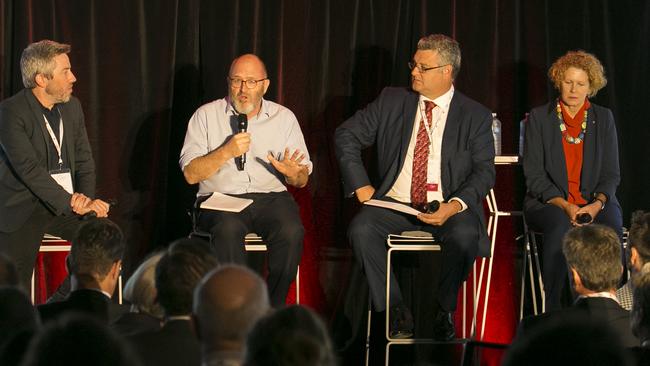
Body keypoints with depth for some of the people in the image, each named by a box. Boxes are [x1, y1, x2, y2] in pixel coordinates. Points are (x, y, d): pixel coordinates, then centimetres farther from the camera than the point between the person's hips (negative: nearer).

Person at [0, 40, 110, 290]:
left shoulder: (72, 107, 11)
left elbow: (84, 160, 13)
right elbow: (28, 168, -19)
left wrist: (85, 199, -7)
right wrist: (70, 202, -24)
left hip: (66, 203, 6)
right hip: (22, 209, -6)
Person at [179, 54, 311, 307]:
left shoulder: (284, 118, 13)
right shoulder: (206, 116, 8)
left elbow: (302, 181, 11)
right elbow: (190, 174, 0)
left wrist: (292, 172, -14)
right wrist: (227, 152, -13)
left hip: (272, 197, 2)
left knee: (291, 232, -31)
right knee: (228, 229, -36)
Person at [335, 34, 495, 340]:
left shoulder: (475, 116, 3)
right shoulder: (392, 102, 9)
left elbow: (484, 172, -2)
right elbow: (346, 135, 13)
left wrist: (454, 205, -21)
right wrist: (361, 186, 1)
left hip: (449, 208, -2)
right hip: (395, 204, 2)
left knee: (464, 235, -36)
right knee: (361, 228, -29)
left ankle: (444, 311, -11)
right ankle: (396, 312, -16)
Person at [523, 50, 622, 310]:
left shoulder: (603, 118, 12)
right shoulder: (539, 118, 6)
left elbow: (611, 174, 8)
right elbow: (534, 175, -1)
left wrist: (597, 204, -14)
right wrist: (564, 206, -16)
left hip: (594, 201, 1)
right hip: (547, 202, -1)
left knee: (610, 228, -33)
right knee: (560, 226, -37)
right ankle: (553, 310, -31)